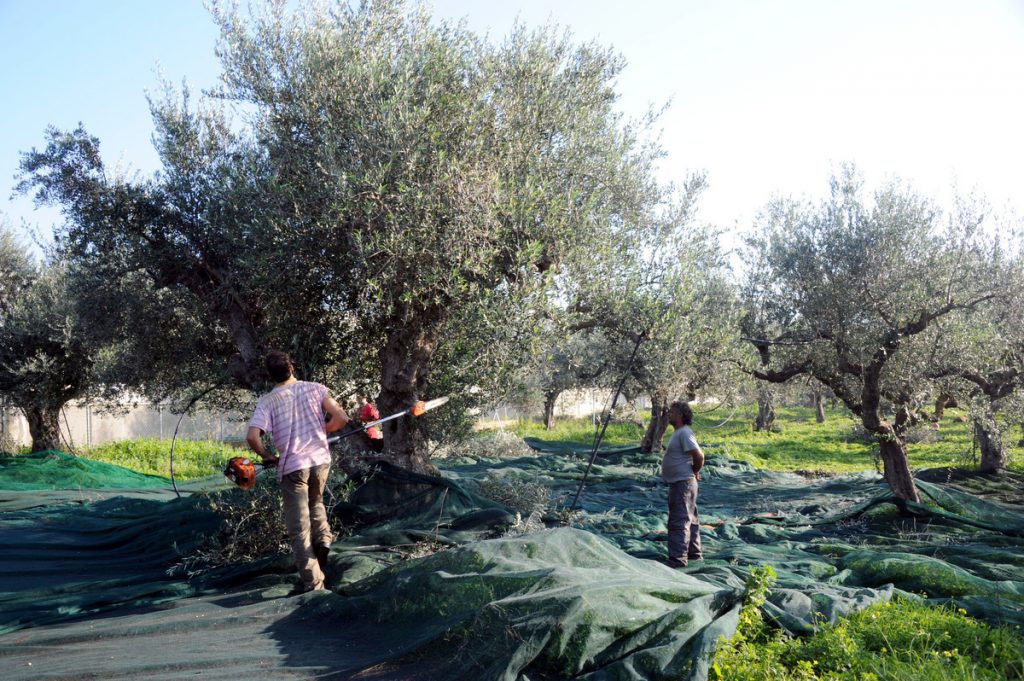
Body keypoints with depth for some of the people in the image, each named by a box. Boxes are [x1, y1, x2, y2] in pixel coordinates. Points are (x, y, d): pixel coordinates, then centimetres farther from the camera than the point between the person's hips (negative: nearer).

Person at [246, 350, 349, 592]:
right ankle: (323, 537, 6)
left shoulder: (268, 401, -4)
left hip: (292, 466, -2)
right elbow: (341, 418, -4)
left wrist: (267, 456, 3)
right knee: (316, 503, 31)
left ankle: (314, 583, 4)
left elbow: (252, 437, -16)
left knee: (299, 529, 6)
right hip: (321, 460, 3)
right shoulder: (315, 389, 0)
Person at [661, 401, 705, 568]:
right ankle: (694, 554, 29)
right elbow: (695, 455, 24)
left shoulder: (684, 433, -17)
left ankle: (678, 559, -6)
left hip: (683, 483, -11)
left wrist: (694, 472, -8)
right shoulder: (679, 432, 15)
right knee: (689, 520, 18)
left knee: (679, 522, -8)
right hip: (680, 483, 11)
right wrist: (693, 472, 14)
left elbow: (699, 456, -24)